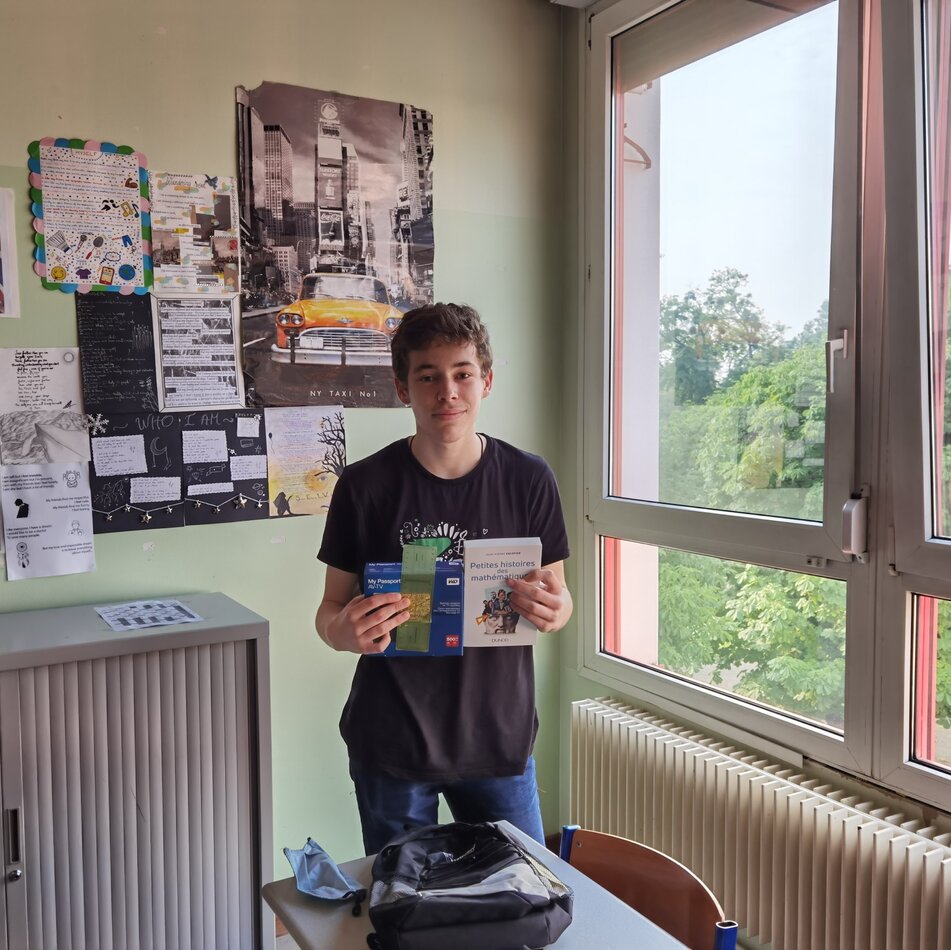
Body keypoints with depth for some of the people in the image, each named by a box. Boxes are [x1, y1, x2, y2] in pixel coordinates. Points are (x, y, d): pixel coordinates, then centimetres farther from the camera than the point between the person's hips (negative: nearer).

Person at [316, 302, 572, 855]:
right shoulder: (365, 486, -7)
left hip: (499, 737, 1)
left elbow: (558, 592, 5)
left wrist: (553, 610, -18)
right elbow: (332, 607, 0)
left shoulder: (529, 480, -4)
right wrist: (343, 631, -23)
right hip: (391, 744, 0)